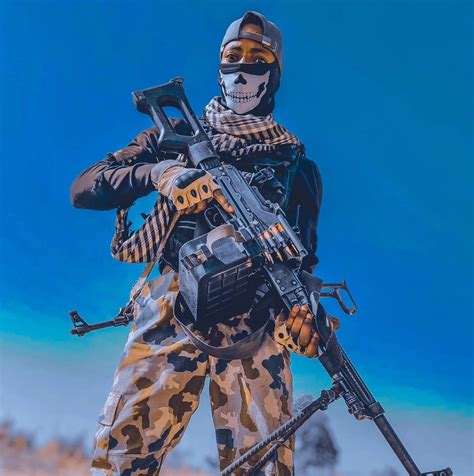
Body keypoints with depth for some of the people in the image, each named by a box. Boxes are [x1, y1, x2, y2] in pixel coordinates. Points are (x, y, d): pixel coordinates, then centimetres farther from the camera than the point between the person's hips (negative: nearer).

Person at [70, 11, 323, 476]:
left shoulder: (295, 162, 18)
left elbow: (303, 254, 15)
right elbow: (83, 188, 5)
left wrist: (304, 307, -7)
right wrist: (156, 173, -14)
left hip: (256, 326, 1)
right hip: (174, 310, -1)